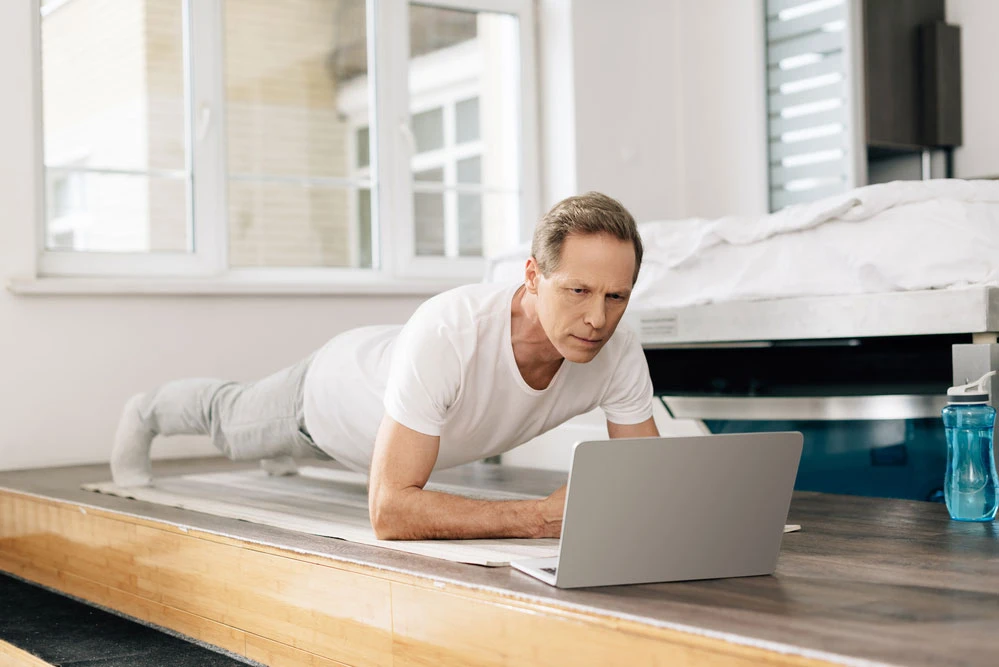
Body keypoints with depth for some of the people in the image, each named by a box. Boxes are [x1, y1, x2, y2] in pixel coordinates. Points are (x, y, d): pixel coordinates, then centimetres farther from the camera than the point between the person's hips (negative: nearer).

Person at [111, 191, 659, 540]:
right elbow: (389, 511, -54)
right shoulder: (447, 332, -53)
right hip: (336, 385, -4)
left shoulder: (618, 354, -37)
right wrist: (542, 516, -61)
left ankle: (281, 448, 73)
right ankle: (145, 415, 63)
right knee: (230, 422, 30)